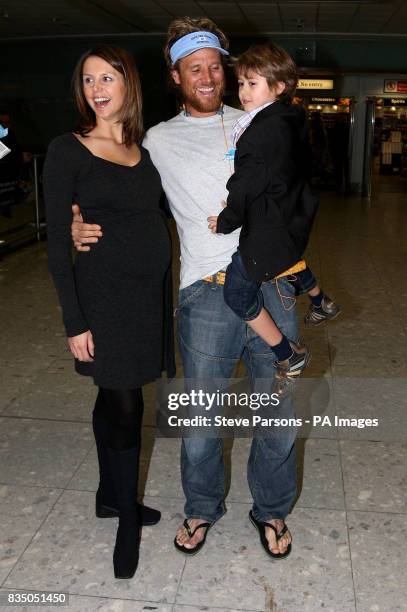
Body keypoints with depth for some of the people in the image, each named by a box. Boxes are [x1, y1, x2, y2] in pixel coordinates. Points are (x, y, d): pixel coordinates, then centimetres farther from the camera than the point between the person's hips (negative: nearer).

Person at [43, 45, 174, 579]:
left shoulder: (144, 149, 9)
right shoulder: (67, 151, -7)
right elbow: (58, 242, -9)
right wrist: (75, 322, -13)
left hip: (151, 289, 5)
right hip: (106, 292, -5)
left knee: (113, 398, 16)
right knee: (126, 405, -1)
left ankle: (110, 496, 34)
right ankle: (128, 517, 19)